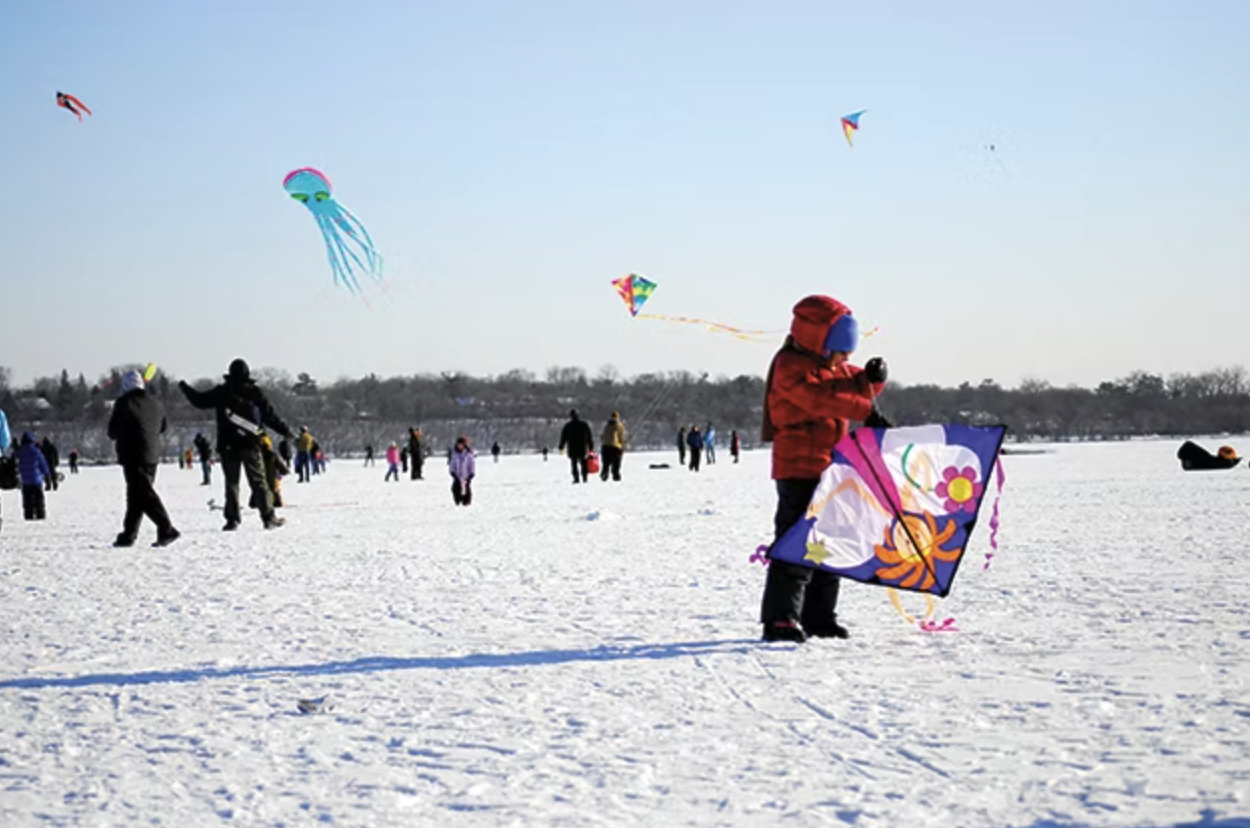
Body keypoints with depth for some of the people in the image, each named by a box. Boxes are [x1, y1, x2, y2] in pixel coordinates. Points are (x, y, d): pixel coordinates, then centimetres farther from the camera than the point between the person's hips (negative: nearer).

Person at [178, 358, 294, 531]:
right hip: (250, 445, -1)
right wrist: (285, 431, 10)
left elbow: (200, 400, 12)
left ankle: (232, 519, 0)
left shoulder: (221, 392, 1)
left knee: (231, 482, 7)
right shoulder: (254, 392, -2)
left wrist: (184, 387, 28)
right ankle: (269, 518, 0)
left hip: (228, 446, 1)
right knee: (258, 482, 3)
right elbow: (269, 415, 0)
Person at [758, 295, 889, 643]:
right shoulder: (791, 367, -13)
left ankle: (819, 616, 21)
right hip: (798, 468, -9)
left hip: (829, 469, 9)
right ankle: (780, 618, -9)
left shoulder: (834, 366, 16)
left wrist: (872, 377, -7)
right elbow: (821, 398, -27)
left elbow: (857, 387, 17)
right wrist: (866, 411, -33)